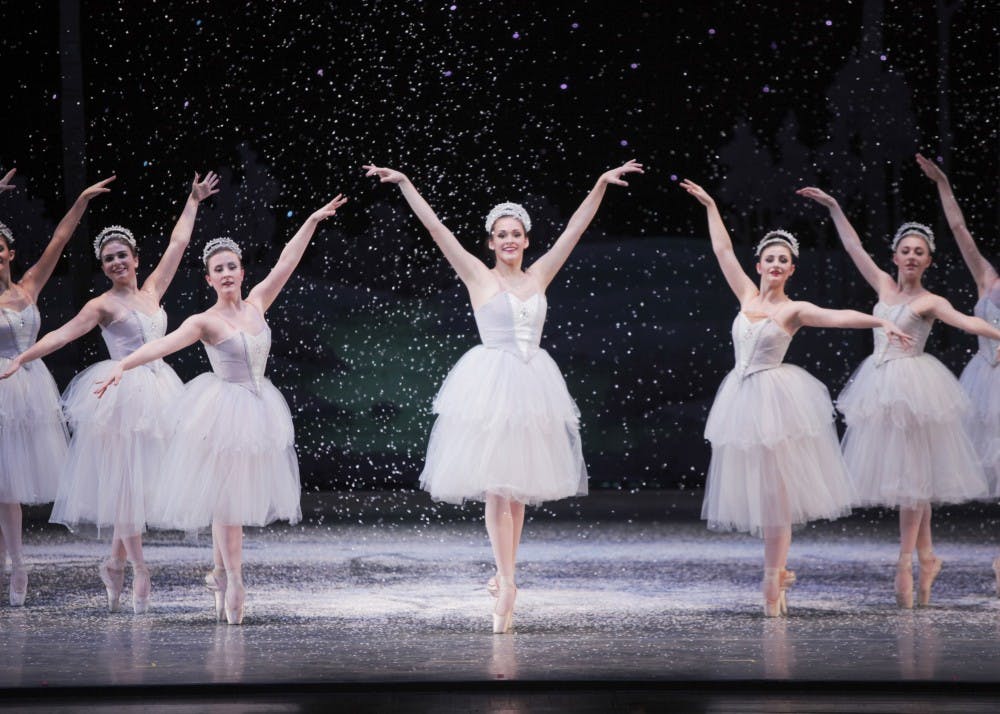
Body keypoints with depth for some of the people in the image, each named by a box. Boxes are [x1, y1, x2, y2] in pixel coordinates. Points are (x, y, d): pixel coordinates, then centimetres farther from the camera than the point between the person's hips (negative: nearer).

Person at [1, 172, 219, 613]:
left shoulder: (151, 291, 11)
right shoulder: (103, 306, -3)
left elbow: (178, 244, 19)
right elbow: (63, 334, -10)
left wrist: (193, 202, 25)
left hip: (155, 392, 6)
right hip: (123, 393, -6)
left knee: (141, 481, 6)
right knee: (125, 480, -4)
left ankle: (115, 561, 15)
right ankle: (138, 569, 0)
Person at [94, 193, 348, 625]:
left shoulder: (256, 305, 4)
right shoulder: (205, 322, -11)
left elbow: (286, 263, 7)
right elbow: (162, 345, -24)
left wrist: (313, 221, 7)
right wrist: (122, 366, -38)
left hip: (258, 409, 5)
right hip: (223, 410, -5)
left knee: (234, 496, 11)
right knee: (226, 495, -2)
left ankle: (219, 573, 23)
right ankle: (232, 580, 3)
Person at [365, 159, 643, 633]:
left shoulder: (538, 276, 11)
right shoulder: (478, 275, 2)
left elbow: (574, 230, 12)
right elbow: (436, 229, -2)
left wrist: (602, 185, 9)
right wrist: (404, 184, -6)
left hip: (532, 384, 4)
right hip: (489, 385, -4)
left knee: (518, 486, 8)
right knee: (496, 485, -7)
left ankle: (504, 574, 18)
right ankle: (506, 582, -9)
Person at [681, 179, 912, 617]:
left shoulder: (794, 310, -3)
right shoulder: (747, 296, 9)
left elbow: (840, 316, -16)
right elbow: (723, 250, 15)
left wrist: (881, 322, -31)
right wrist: (709, 205, 19)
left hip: (776, 397, -5)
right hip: (743, 398, 5)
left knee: (775, 487, -5)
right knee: (755, 486, 7)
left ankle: (774, 577, -1)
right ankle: (777, 569, 19)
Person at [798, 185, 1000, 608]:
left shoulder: (929, 302, -4)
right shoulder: (884, 287, 10)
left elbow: (965, 321, -19)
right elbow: (854, 247, 15)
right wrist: (833, 207, 16)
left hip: (912, 386, -5)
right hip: (881, 384, 5)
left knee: (911, 472, -3)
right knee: (898, 473, 7)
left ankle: (906, 559, 1)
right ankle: (927, 557, 13)